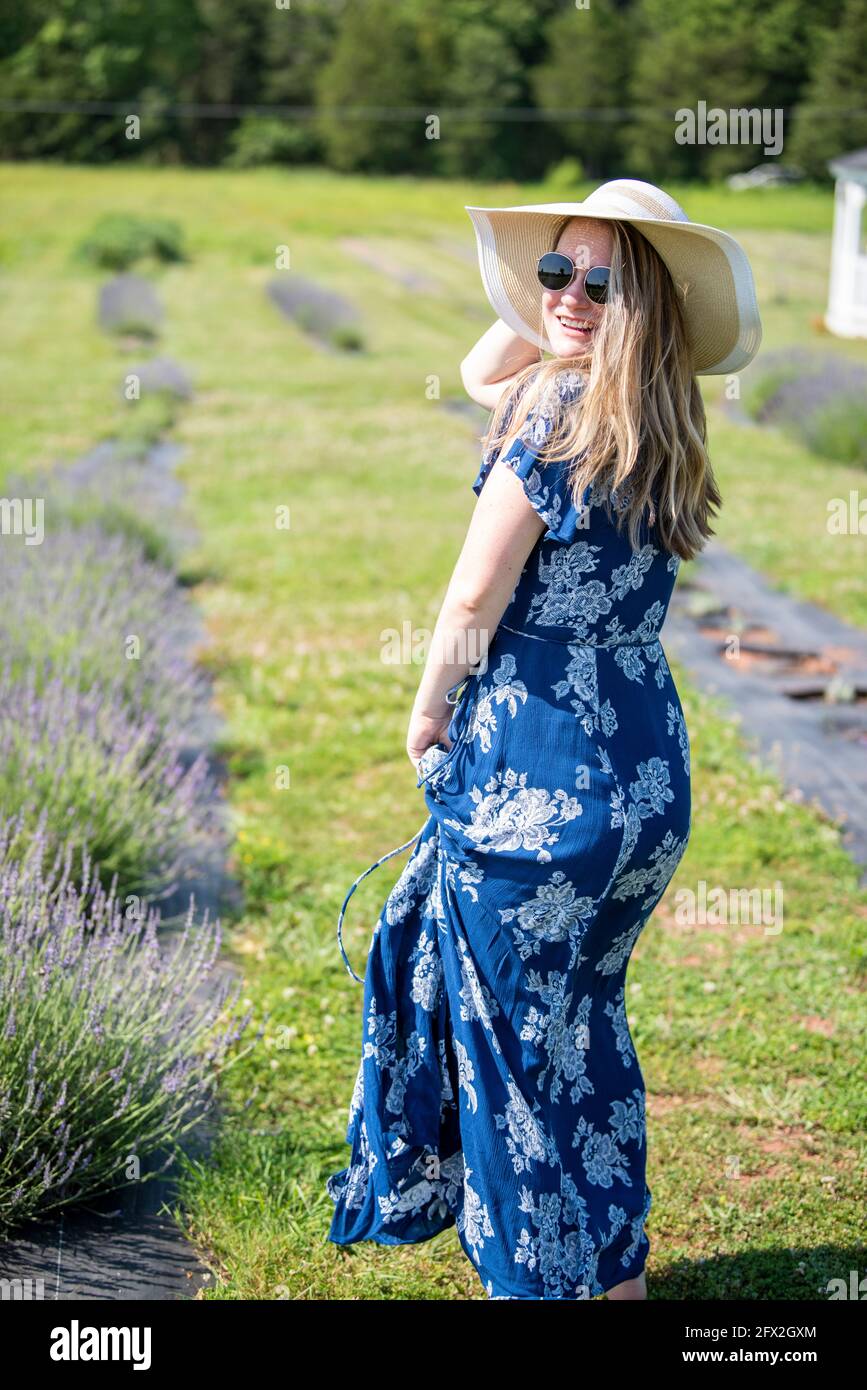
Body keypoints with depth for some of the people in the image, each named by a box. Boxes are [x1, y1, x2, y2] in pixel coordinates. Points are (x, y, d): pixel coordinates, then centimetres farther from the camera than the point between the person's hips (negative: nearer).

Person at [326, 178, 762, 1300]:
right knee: (586, 1017, 22)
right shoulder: (653, 426, 8)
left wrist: (427, 715, 2)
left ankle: (536, 1271, 19)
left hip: (536, 775, -9)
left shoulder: (561, 415, -17)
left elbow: (476, 594, -13)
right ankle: (617, 1269, 35)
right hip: (648, 780, 9)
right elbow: (479, 373, 25)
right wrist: (541, 308, 11)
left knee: (512, 1038, 6)